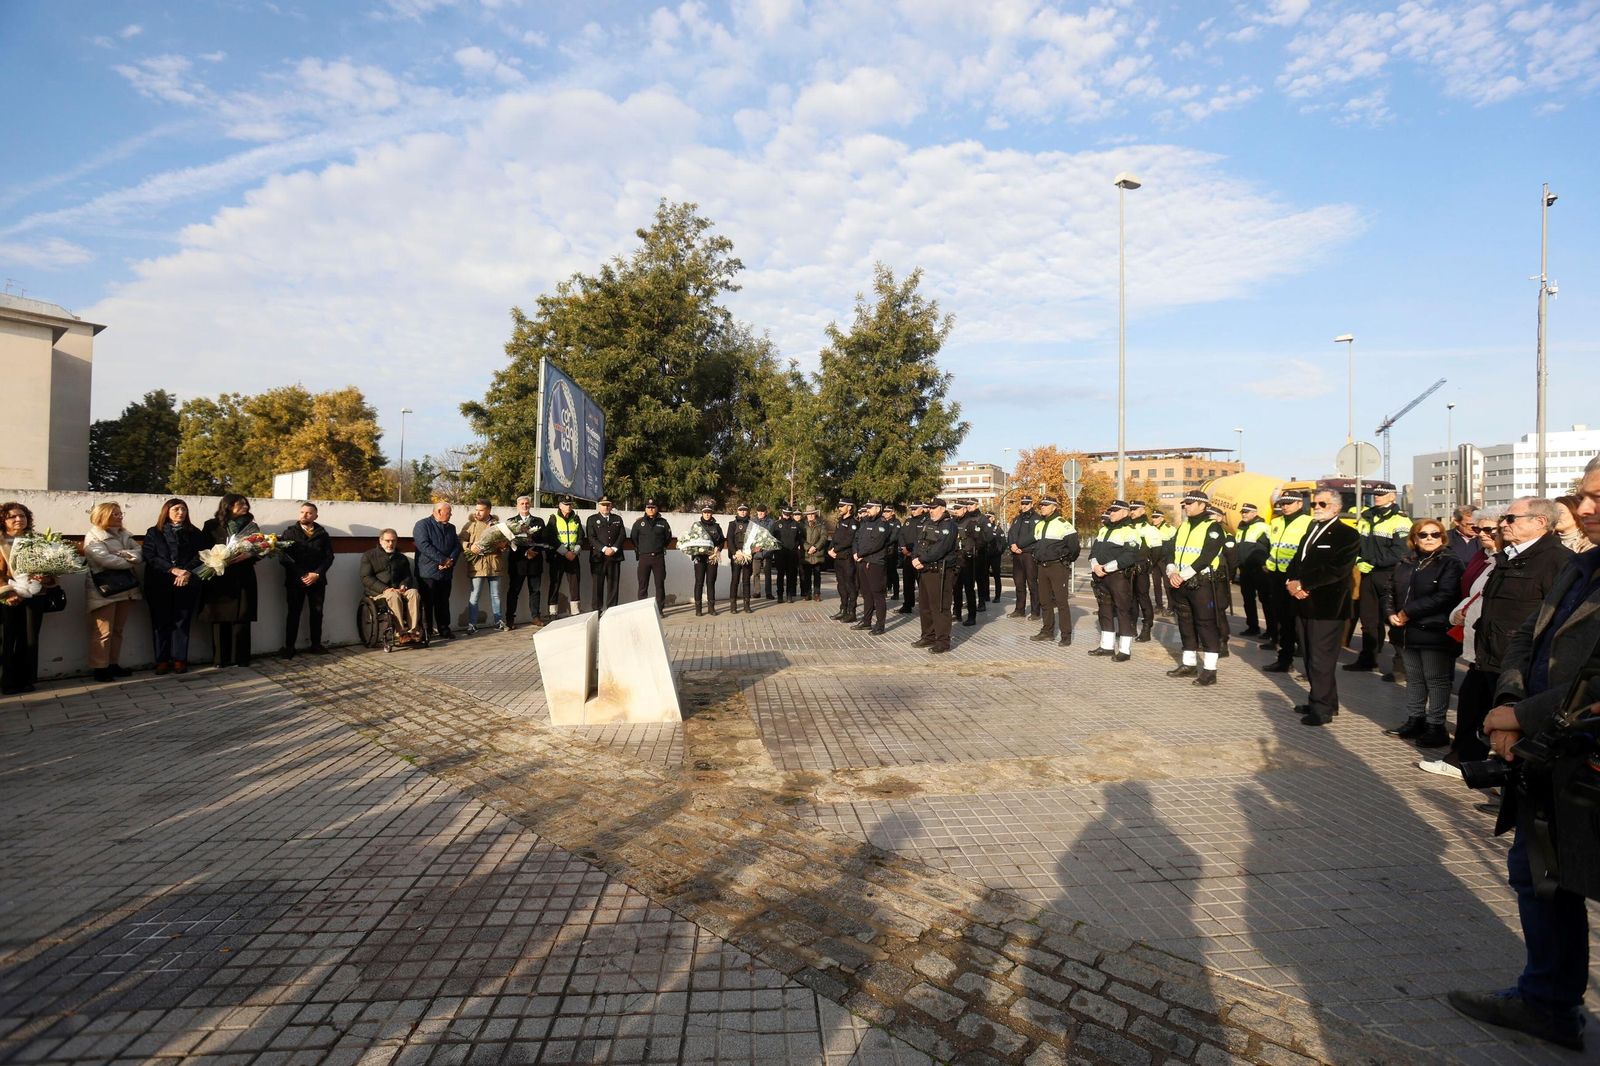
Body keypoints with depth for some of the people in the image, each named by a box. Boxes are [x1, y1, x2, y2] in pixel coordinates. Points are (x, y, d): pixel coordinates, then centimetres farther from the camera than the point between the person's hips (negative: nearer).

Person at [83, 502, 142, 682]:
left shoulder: (124, 535, 16)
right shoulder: (93, 537, -4)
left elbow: (140, 553, 6)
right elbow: (105, 559, -18)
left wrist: (124, 554, -14)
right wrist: (131, 561, -6)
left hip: (126, 588, 6)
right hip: (104, 591, -6)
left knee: (118, 630, 10)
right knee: (103, 632, -5)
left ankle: (113, 664, 18)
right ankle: (99, 668, 1)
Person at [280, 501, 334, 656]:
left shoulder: (322, 534, 9)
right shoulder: (289, 532, 5)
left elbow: (329, 556, 3)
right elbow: (282, 556, -4)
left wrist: (316, 574, -10)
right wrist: (301, 575, -13)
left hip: (317, 580, 1)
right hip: (295, 580, -1)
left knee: (317, 613, 6)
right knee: (294, 613, 1)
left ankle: (316, 644, 14)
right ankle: (289, 647, 7)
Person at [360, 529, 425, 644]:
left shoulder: (401, 557, 24)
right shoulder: (368, 555, 10)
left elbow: (407, 576, 22)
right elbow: (366, 578, -2)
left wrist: (404, 585, -5)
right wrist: (385, 589, -17)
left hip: (398, 589, 4)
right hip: (377, 591, -4)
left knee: (414, 592, -30)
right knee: (394, 596, -38)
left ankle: (413, 631, -39)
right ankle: (400, 634, -42)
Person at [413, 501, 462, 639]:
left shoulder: (451, 528, 17)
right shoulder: (422, 525, -4)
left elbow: (457, 546, 10)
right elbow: (424, 545, -16)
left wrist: (451, 560, -10)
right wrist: (443, 560, -19)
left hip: (446, 573, 6)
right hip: (428, 572, -6)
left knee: (443, 603, 10)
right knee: (427, 604, -1)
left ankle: (444, 630, 16)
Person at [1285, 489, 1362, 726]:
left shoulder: (1347, 535, -6)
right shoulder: (1311, 530, 18)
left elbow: (1335, 570, -18)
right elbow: (1297, 560, 15)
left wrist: (1302, 584, -17)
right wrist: (1290, 582, -5)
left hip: (1327, 607, -7)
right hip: (1304, 604, 8)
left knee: (1321, 659, -3)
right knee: (1310, 657, 14)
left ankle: (1322, 709, 6)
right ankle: (1326, 701, 27)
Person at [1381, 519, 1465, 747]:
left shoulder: (1450, 563, -7)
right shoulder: (1405, 564, 12)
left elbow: (1444, 596, -19)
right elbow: (1390, 592, 15)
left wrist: (1408, 612, -18)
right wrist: (1391, 613, -4)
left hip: (1435, 632, -6)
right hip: (1407, 632, 7)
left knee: (1436, 681, 1)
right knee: (1413, 678, 15)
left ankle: (1436, 726, 9)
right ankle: (1414, 720, 26)